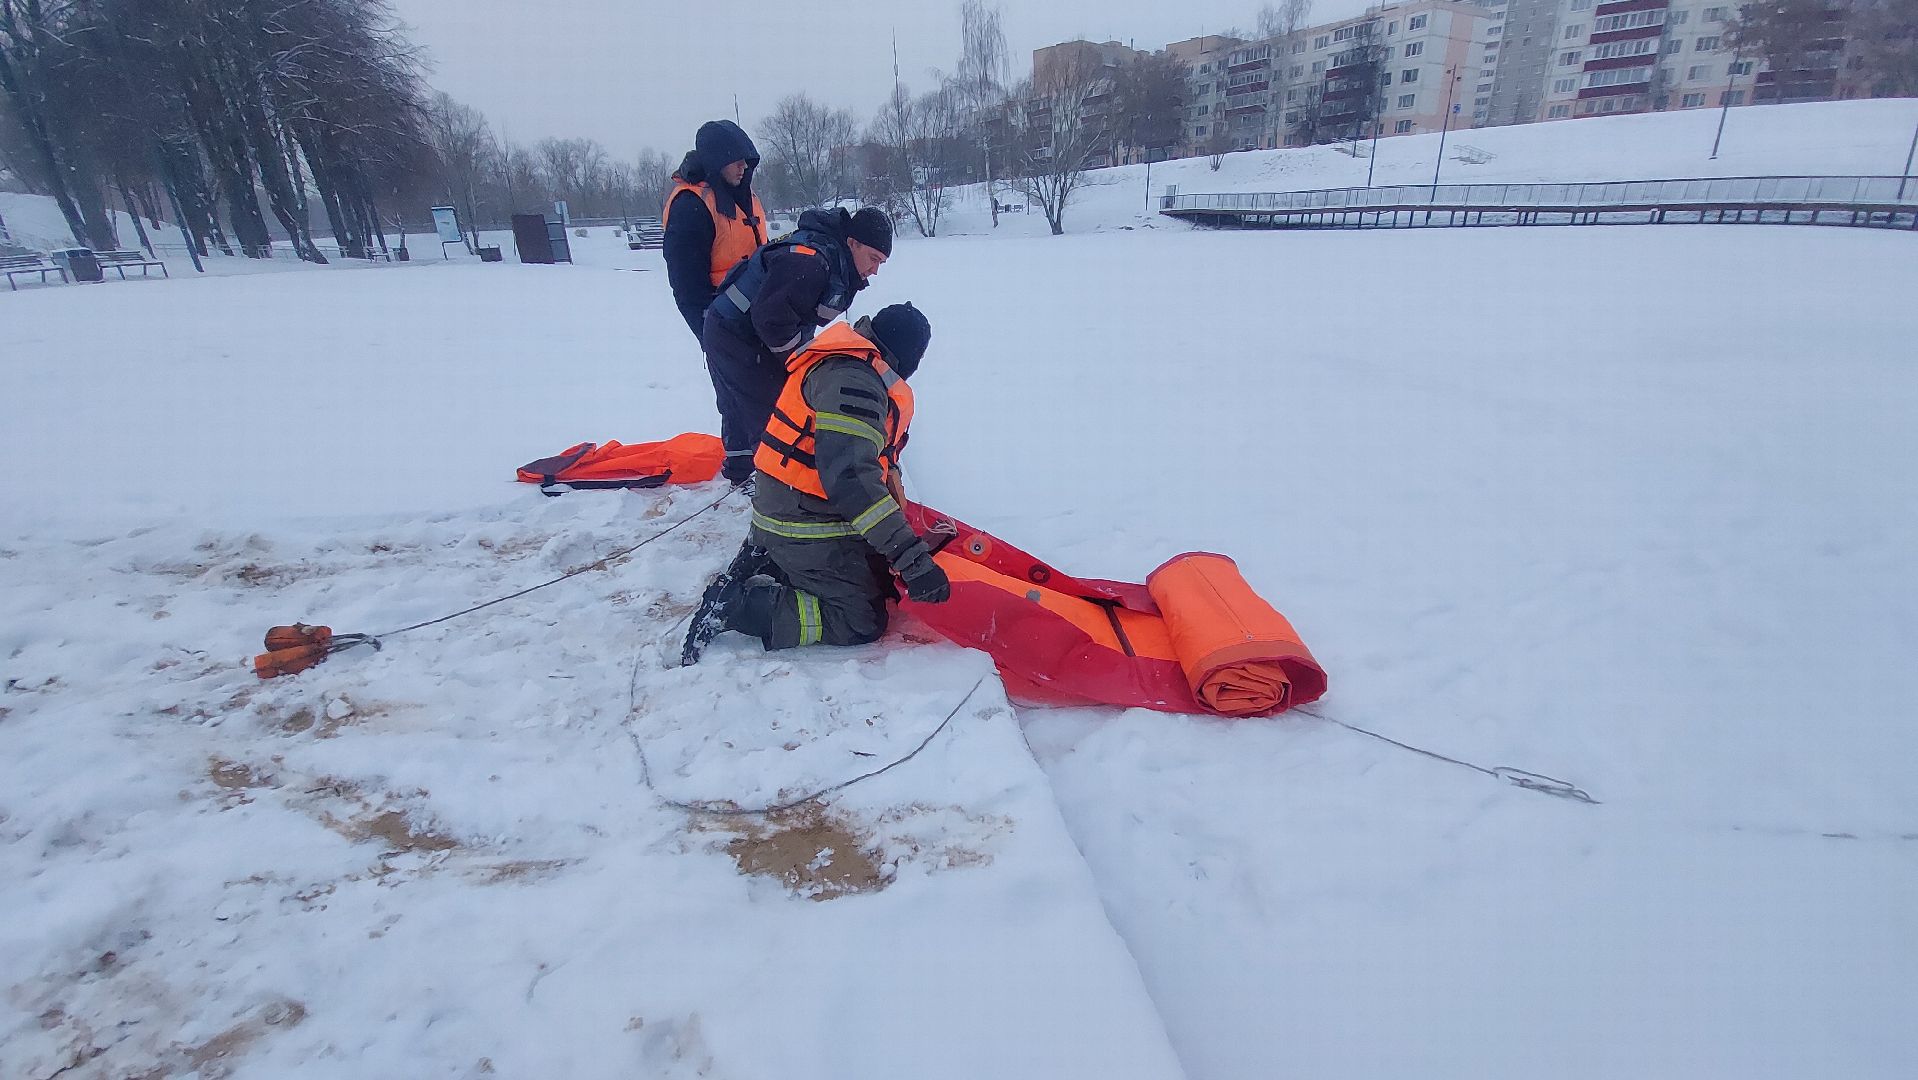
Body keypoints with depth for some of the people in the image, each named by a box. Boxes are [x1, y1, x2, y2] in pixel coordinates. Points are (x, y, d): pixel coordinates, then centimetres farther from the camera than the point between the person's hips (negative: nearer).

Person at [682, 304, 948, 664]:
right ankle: (738, 606, -8)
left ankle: (760, 564, 15)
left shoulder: (847, 364, 9)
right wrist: (912, 556, -35)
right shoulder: (851, 379, -23)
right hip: (811, 535, -10)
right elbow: (849, 476, -33)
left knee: (878, 580, 21)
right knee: (863, 623, -3)